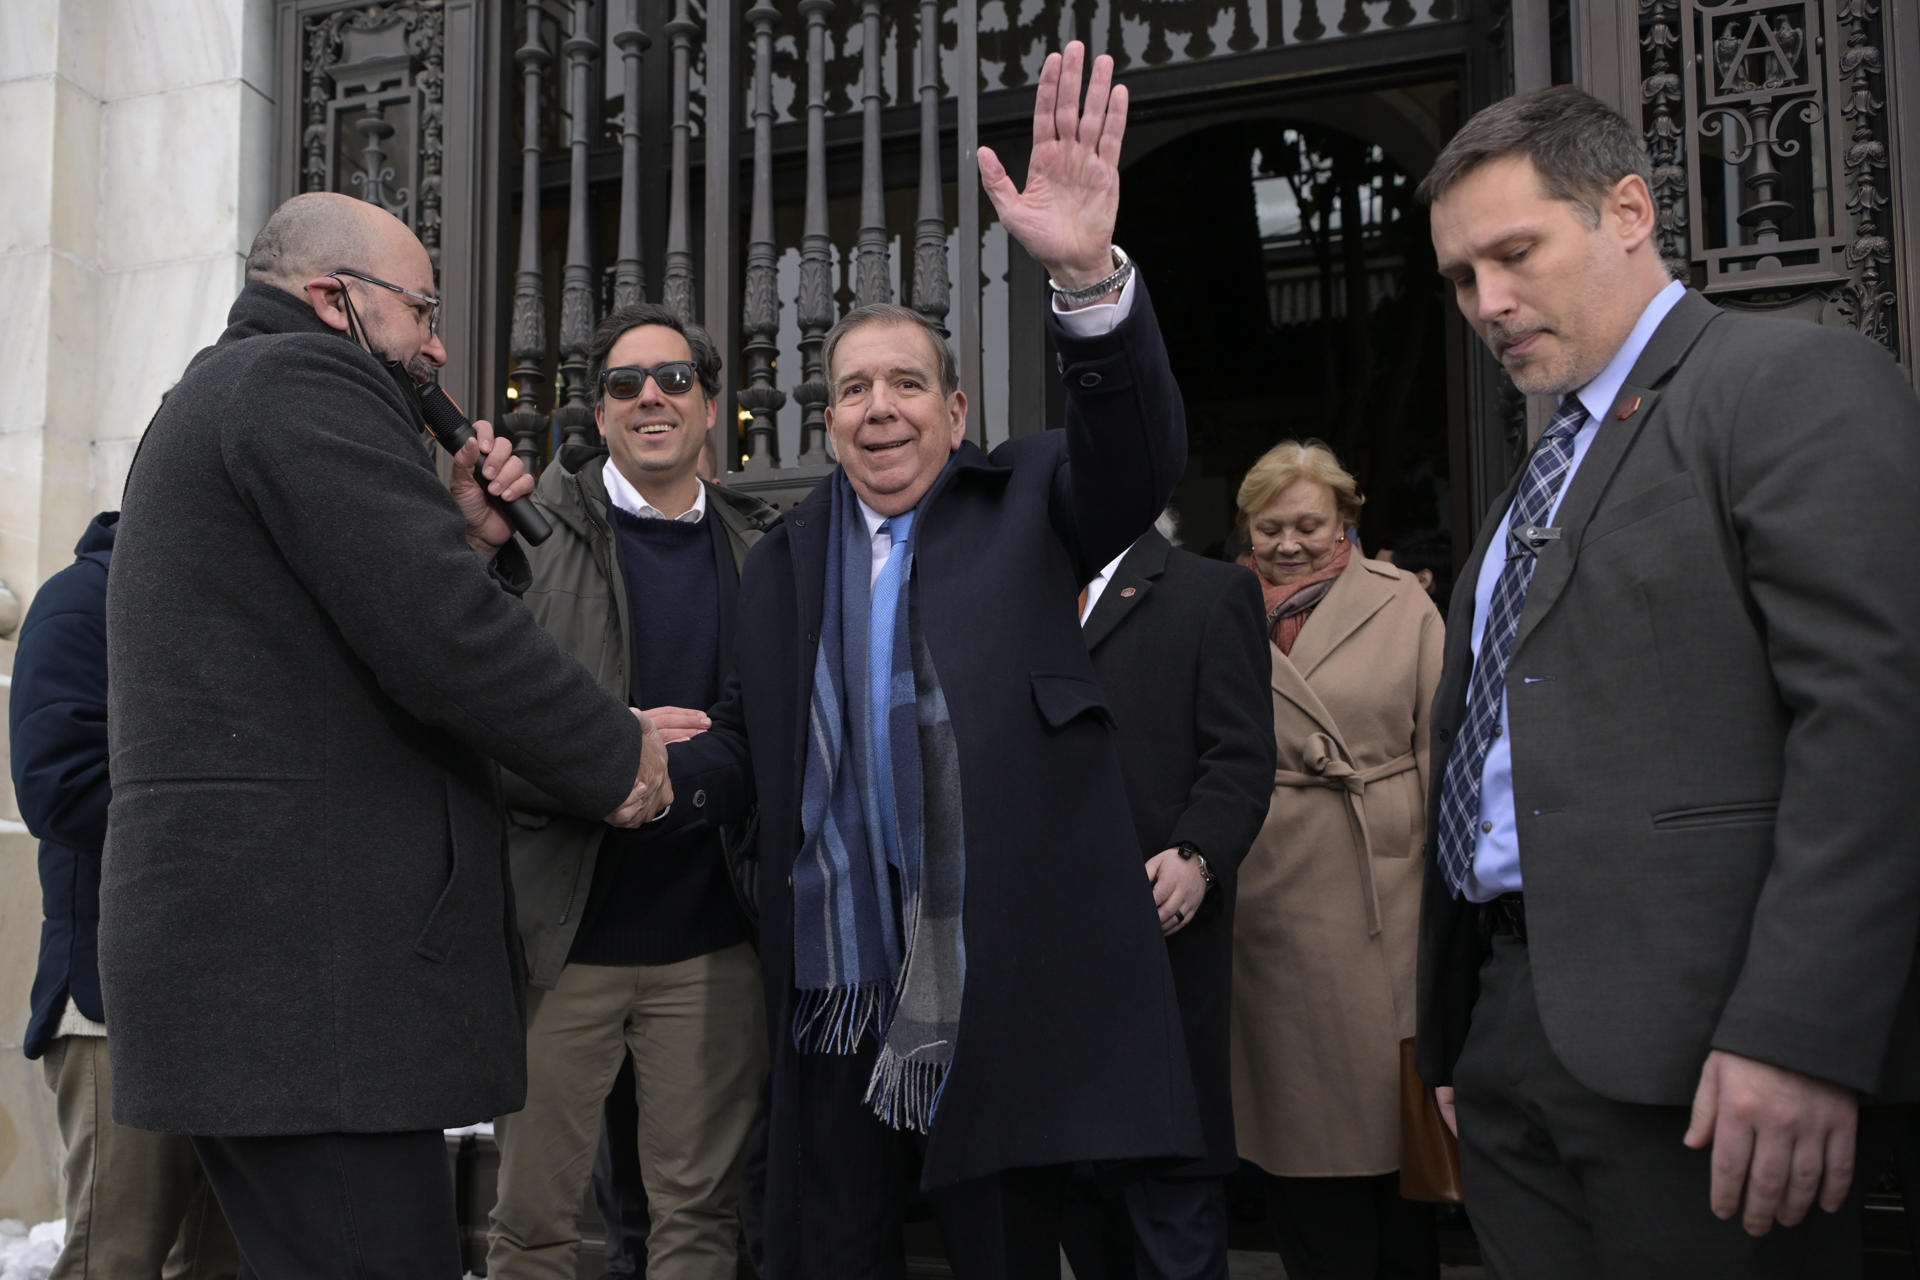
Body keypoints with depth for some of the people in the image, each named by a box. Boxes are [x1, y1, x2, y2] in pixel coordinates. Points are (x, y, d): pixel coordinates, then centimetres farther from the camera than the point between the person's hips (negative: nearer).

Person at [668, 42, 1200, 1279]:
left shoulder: (1025, 509, 3)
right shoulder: (785, 559, 13)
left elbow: (1139, 458, -16)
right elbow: (751, 746, 15)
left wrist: (1089, 274, -32)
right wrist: (666, 765, -8)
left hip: (1000, 994, -3)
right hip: (833, 1000, 3)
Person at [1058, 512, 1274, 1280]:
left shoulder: (1212, 594, 5)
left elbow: (1240, 755, -4)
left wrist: (1197, 856, -20)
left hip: (1156, 924, -5)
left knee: (1169, 1181, -3)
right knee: (1076, 1181, 8)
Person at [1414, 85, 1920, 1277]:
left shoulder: (1800, 383, -4)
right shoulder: (1548, 464, 21)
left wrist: (1797, 1036, -22)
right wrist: (1462, 1039, 12)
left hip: (1693, 1046, -7)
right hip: (1507, 1023, 8)